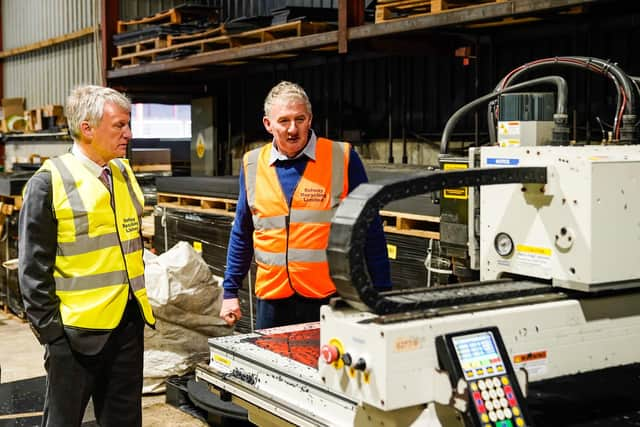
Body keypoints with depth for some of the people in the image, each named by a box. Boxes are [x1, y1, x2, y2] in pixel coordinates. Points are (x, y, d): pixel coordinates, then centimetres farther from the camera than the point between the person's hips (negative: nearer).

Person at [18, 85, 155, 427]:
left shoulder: (124, 174, 9)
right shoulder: (49, 182, -11)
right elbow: (33, 267, -10)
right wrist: (48, 328, -12)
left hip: (129, 322, 6)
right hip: (77, 329, -6)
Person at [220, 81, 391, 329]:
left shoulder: (342, 158, -3)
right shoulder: (252, 165, 6)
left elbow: (370, 232, -1)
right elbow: (241, 234, 15)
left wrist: (381, 293, -3)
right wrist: (230, 291, 13)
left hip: (331, 299, -3)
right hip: (272, 297, 3)